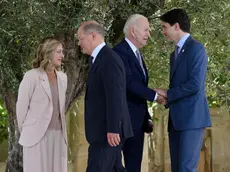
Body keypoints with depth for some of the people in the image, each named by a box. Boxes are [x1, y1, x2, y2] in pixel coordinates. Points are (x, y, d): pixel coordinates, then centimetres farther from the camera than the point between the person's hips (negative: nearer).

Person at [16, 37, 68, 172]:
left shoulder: (63, 77, 11)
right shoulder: (32, 76, -7)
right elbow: (21, 106, -3)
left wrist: (61, 127, 15)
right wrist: (25, 131, 5)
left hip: (58, 135, 6)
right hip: (37, 135, -5)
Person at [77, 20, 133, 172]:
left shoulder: (109, 59, -15)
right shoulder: (101, 59, 17)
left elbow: (115, 97, -22)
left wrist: (112, 129, -25)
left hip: (107, 131, -10)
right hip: (104, 130, 10)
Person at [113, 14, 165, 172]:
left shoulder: (137, 55, 17)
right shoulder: (120, 52, -13)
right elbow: (129, 82, -22)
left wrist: (147, 118, 14)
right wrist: (154, 95, -17)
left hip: (138, 121, 9)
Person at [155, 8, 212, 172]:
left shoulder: (196, 48, -8)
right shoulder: (176, 53, 20)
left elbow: (195, 84, -18)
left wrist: (167, 94, -7)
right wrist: (167, 100, 3)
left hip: (192, 118, -9)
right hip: (177, 119, 9)